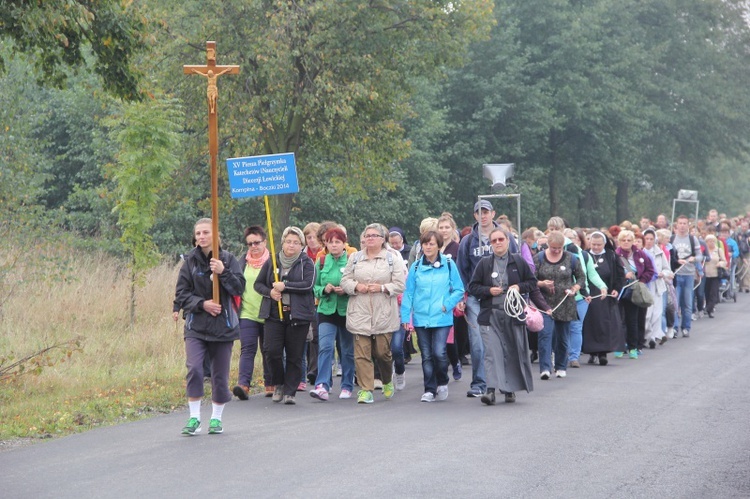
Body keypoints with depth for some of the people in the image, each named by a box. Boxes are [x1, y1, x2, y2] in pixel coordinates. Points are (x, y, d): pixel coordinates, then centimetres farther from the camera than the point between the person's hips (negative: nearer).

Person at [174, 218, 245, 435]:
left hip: (223, 325, 0)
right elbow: (181, 294, 1)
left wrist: (223, 272, -19)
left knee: (220, 374, 5)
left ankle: (216, 418, 22)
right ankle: (194, 417, -7)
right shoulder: (190, 261, 2)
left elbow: (239, 288, -6)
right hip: (196, 326, 0)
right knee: (194, 368, -17)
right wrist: (202, 304, -14)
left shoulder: (228, 259, 1)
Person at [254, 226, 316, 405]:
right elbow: (258, 283, 14)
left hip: (298, 315, -2)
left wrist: (284, 286, -14)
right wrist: (269, 292, -6)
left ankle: (289, 392, 10)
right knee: (273, 351, -9)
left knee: (295, 355, 1)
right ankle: (278, 385, 15)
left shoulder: (306, 263, 2)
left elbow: (308, 284, -12)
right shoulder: (271, 262, 10)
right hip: (274, 314, 2)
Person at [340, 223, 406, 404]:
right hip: (359, 313, 2)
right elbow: (345, 280, 11)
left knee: (382, 351, 2)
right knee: (362, 353, -5)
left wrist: (382, 288, -14)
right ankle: (365, 390, -3)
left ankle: (388, 382, 30)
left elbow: (400, 284, -1)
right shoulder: (355, 258, 13)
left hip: (384, 315, -2)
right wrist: (357, 286, -9)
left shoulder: (393, 258, 4)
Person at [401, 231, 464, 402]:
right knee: (426, 356, 5)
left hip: (442, 318, -2)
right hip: (421, 319, 2)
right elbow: (408, 293, 5)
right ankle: (430, 390, 14)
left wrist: (446, 305, -9)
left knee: (439, 352, -12)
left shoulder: (448, 264, 0)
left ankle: (442, 383, 12)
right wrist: (405, 317, -1)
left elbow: (459, 290, 4)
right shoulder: (416, 266, 4)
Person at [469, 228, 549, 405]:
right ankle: (491, 389, -17)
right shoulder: (484, 263, 5)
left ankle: (510, 389, 17)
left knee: (513, 352, 6)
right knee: (492, 352, -11)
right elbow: (473, 287, 7)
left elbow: (532, 283, 11)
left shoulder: (518, 262, 6)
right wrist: (489, 290, -9)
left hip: (513, 315, 1)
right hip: (490, 315, -1)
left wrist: (520, 287, -7)